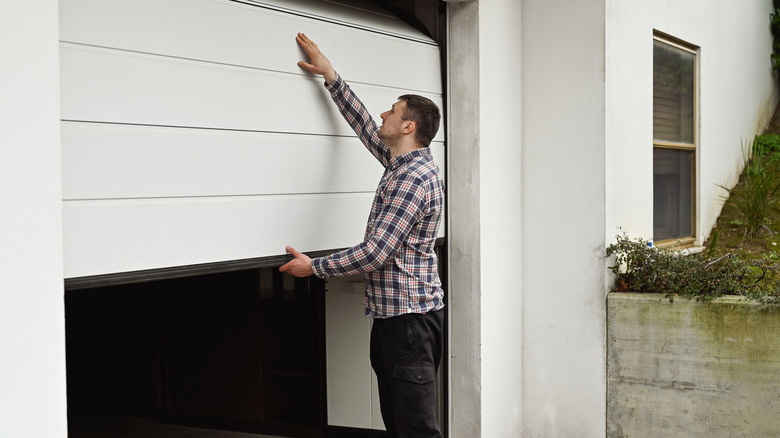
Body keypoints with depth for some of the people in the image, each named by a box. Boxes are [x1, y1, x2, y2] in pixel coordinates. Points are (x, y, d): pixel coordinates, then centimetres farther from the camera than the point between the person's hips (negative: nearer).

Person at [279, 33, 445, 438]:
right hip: (391, 314, 10)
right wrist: (329, 75, 28)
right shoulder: (403, 162, 12)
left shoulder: (414, 177, -18)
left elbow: (374, 253, -20)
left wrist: (314, 267, -9)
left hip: (409, 317, -10)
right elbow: (363, 125, 27)